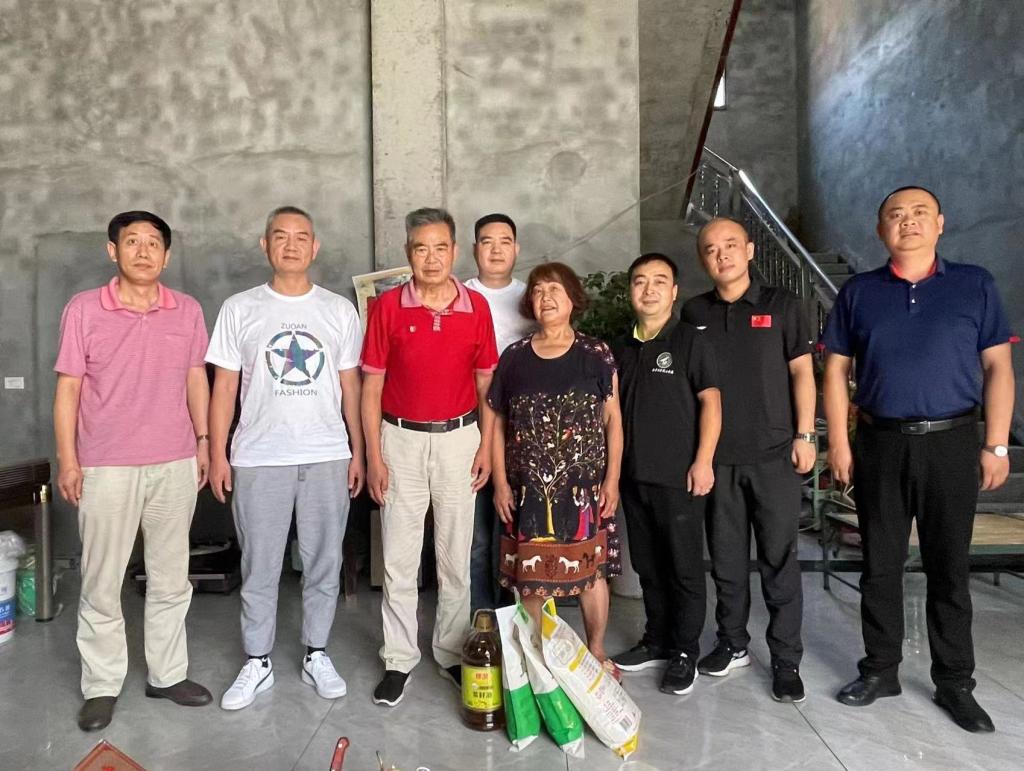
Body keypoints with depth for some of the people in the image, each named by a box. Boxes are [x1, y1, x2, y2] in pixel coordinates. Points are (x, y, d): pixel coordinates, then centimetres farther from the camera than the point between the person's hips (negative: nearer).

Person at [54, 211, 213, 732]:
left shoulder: (188, 311, 3)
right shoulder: (83, 310, -4)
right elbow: (68, 388, -2)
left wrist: (204, 442, 8)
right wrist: (67, 459, -5)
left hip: (175, 464, 3)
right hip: (106, 468, -2)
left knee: (170, 578, 12)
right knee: (101, 583, 7)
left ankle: (167, 674, 27)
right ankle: (101, 686, 24)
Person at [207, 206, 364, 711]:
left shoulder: (340, 311, 6)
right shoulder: (240, 309, 4)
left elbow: (350, 387, 8)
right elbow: (224, 388, 4)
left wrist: (357, 452, 5)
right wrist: (217, 454, -1)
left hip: (327, 456, 1)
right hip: (259, 457, 0)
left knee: (324, 562, 9)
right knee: (259, 566, 8)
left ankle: (316, 655, 27)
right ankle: (257, 663, 25)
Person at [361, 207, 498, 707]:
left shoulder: (476, 306, 0)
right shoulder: (387, 306, -4)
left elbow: (486, 382, 5)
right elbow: (371, 385, -2)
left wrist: (486, 445, -1)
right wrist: (374, 455, -6)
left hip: (459, 438, 1)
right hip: (401, 439, -1)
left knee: (456, 555, 11)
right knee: (398, 558, 6)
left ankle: (452, 653, 27)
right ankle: (398, 659, 21)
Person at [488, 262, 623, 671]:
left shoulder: (595, 354, 1)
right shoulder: (514, 357, 5)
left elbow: (612, 420, 1)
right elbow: (498, 424, 6)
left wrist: (612, 479, -4)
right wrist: (500, 482, 1)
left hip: (584, 486, -1)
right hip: (529, 487, 1)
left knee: (591, 569, 7)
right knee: (530, 575, 7)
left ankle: (596, 653, 26)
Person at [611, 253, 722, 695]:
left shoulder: (690, 341, -3)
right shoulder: (622, 349, 11)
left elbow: (710, 402, -7)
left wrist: (703, 461, -15)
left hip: (678, 476, -5)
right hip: (634, 475, 5)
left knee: (684, 568, 4)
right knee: (647, 565, 15)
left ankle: (684, 653, 18)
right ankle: (657, 640, 31)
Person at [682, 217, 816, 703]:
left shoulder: (781, 305, 2)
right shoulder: (694, 313, 7)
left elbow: (801, 371, 3)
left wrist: (804, 435, -5)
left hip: (773, 453, -2)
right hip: (716, 455, 2)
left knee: (779, 559, 3)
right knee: (726, 557, 12)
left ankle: (786, 660, 15)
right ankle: (732, 644, 27)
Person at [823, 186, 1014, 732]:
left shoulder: (974, 285, 4)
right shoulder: (858, 292, 6)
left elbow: (997, 367, 2)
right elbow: (836, 370, 5)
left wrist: (997, 445, -4)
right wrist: (838, 442, -2)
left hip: (951, 443, -1)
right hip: (879, 445, 1)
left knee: (949, 568, 8)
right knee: (880, 565, 9)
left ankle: (954, 682, 23)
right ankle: (880, 670, 23)